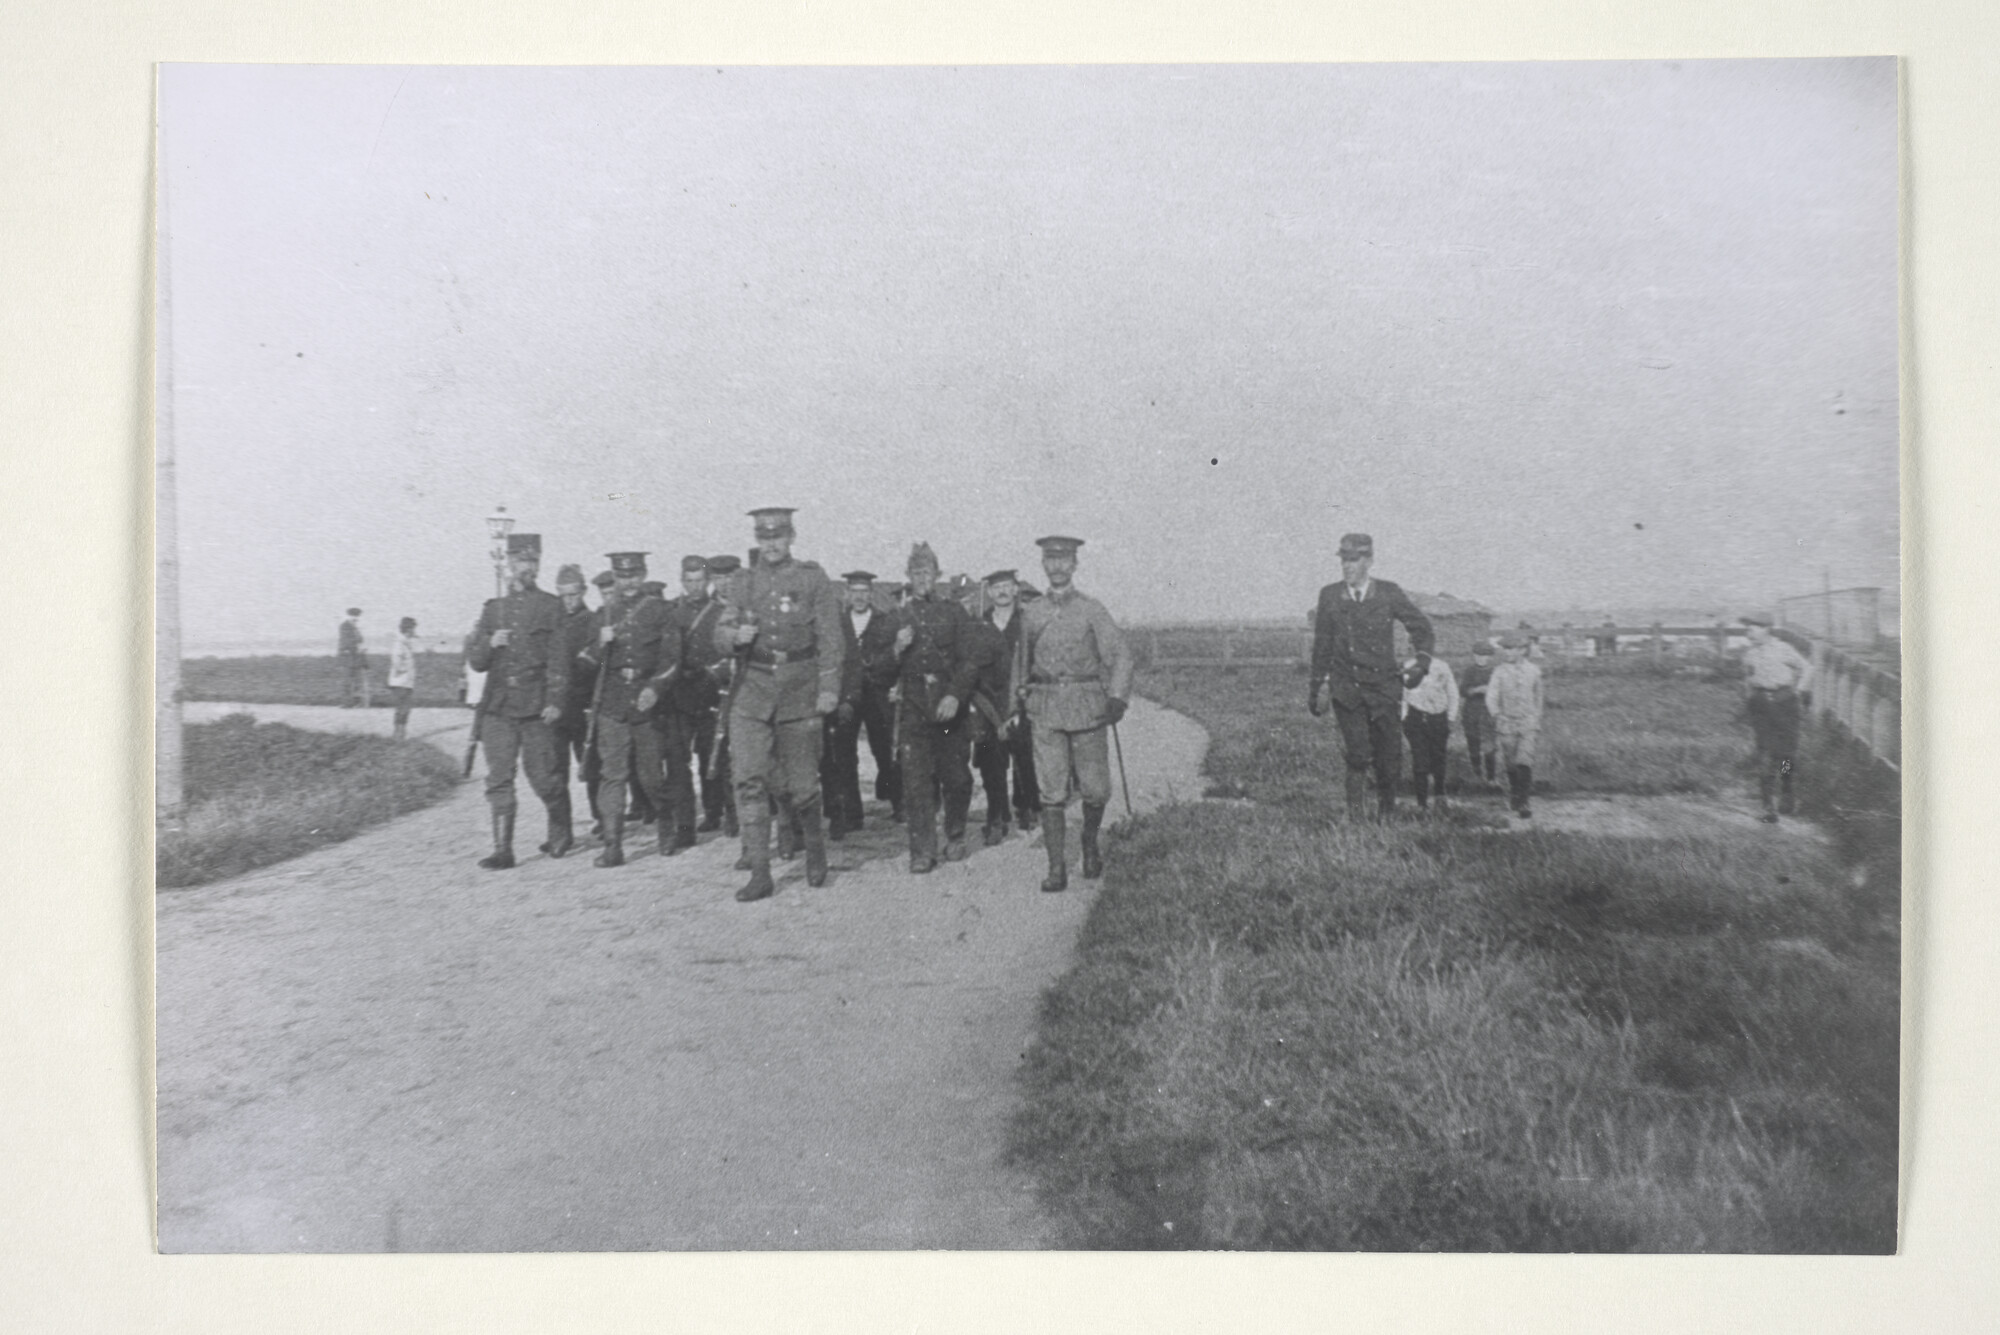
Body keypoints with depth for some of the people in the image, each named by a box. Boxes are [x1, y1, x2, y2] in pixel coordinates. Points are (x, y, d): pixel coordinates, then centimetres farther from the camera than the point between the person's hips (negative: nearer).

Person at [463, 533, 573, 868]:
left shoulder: (551, 607, 3)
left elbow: (558, 658, -2)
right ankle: (502, 850, 3)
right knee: (498, 780, -1)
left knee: (542, 778, 0)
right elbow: (475, 662, 12)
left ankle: (561, 831, 26)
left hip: (536, 709, -3)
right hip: (497, 708, 3)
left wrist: (555, 701, -10)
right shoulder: (492, 609, 13)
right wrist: (489, 643, -9)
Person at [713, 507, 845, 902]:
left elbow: (830, 638, -1)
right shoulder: (742, 581, 9)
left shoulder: (813, 579, 1)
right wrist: (735, 636, -17)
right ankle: (759, 873, -3)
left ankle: (815, 844, 33)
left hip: (799, 693, -2)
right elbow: (720, 637, 7)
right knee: (749, 782, -7)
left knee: (801, 782, 5)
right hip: (751, 693, 2)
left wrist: (829, 688, -10)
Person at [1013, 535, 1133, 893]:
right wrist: (1020, 702, 14)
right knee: (1051, 792, -4)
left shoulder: (1092, 610, 1)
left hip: (1088, 707, -1)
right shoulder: (1031, 613, 8)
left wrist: (1117, 698, -14)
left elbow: (1120, 655, -2)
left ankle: (1090, 841, 32)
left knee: (1095, 789, 3)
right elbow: (1021, 662, 18)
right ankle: (1056, 869, -1)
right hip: (1045, 711, 1)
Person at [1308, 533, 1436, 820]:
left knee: (1387, 756, 4)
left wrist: (1422, 660, 0)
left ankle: (1387, 812, 26)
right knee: (1357, 752, -15)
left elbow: (1421, 627, 14)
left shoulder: (1388, 593, 0)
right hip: (1346, 686, 0)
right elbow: (1322, 646, 11)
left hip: (1384, 686, 0)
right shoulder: (1329, 596, 3)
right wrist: (1315, 688, 14)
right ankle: (1354, 813, -5)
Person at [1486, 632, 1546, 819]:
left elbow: (1537, 696, 14)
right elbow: (1491, 697, -11)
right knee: (1511, 764, 9)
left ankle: (1522, 802, -12)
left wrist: (1537, 719, 20)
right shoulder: (1499, 672, -3)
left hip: (1527, 722, -1)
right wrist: (1498, 715, -28)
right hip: (1506, 723, 1)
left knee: (1524, 762, -14)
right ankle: (1513, 793, 33)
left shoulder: (1534, 671, 0)